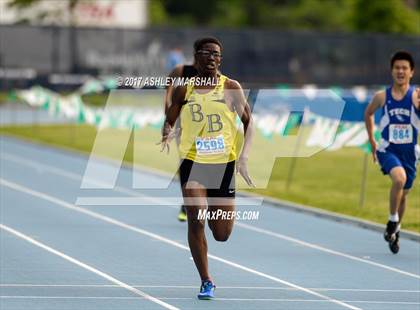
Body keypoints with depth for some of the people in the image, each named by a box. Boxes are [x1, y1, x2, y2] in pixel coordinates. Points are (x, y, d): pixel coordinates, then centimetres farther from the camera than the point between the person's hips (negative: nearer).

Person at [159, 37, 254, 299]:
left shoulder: (231, 87, 0)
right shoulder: (184, 91, 2)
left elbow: (249, 122, 4)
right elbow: (169, 122, 11)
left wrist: (244, 156, -9)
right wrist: (167, 134, -14)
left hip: (224, 164, 0)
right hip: (193, 162, 0)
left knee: (222, 235, 5)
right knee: (196, 220, -18)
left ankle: (213, 214, 43)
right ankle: (206, 282, -5)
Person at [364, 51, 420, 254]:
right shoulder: (382, 97, -3)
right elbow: (368, 113, 16)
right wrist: (372, 141, 15)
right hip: (387, 149, -2)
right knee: (400, 178, -30)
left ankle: (396, 230, 38)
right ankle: (392, 221, -12)